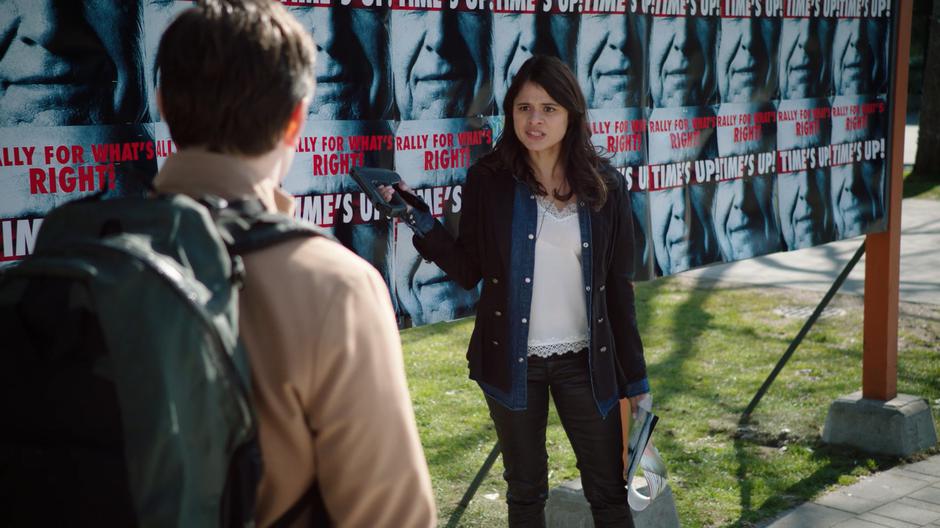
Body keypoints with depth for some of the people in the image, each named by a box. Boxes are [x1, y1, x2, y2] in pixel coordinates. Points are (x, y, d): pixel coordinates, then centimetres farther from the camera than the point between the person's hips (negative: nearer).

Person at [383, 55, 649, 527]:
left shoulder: (605, 187, -3)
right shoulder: (489, 181, -5)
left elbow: (618, 287, 1)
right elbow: (468, 271, -1)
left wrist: (634, 375, 2)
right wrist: (419, 222, -15)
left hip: (585, 360, 0)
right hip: (513, 361, 0)